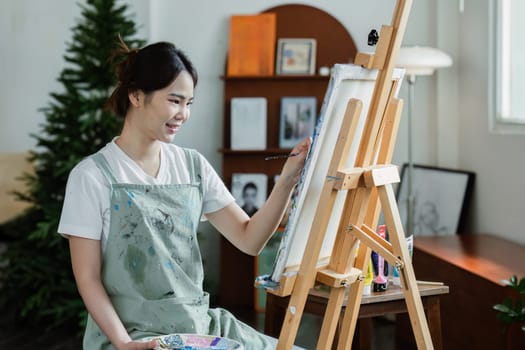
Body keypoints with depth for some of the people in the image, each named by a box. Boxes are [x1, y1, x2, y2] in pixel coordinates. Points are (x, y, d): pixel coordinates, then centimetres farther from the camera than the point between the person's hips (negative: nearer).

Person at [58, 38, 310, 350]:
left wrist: (286, 182, -11)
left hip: (198, 324, 5)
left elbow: (250, 239, 2)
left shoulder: (193, 166, 5)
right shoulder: (93, 176, -8)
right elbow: (88, 278, -7)